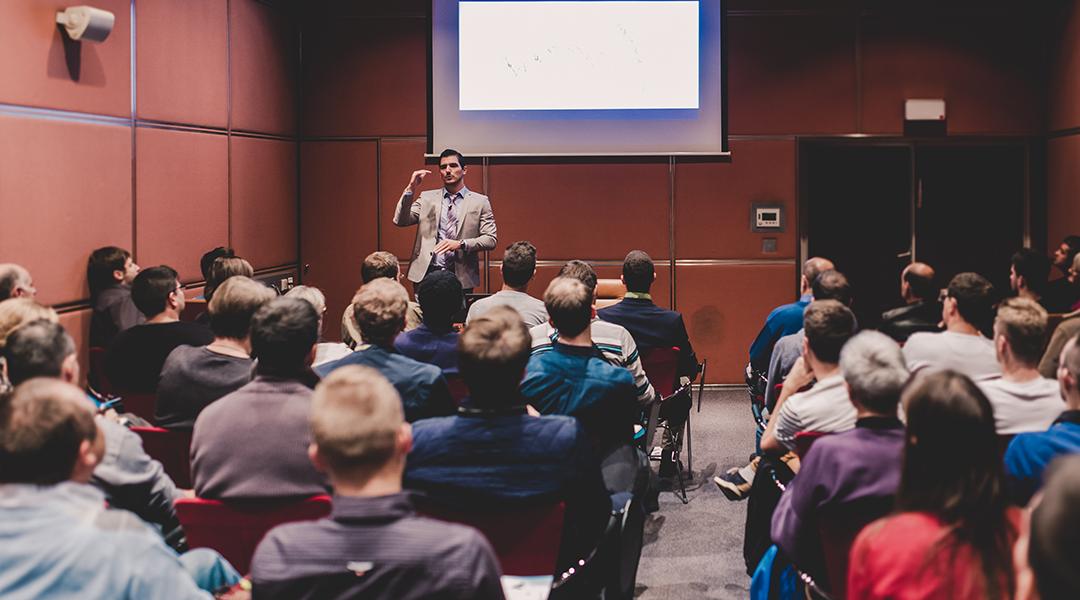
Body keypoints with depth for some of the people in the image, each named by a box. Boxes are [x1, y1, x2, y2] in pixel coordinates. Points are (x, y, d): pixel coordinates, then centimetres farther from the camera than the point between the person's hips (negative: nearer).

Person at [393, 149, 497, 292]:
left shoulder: (480, 201, 7)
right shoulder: (427, 197, 12)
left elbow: (491, 239, 0)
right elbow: (400, 221, 2)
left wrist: (460, 244, -15)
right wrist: (411, 188, -7)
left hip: (461, 276, -1)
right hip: (426, 274, 1)